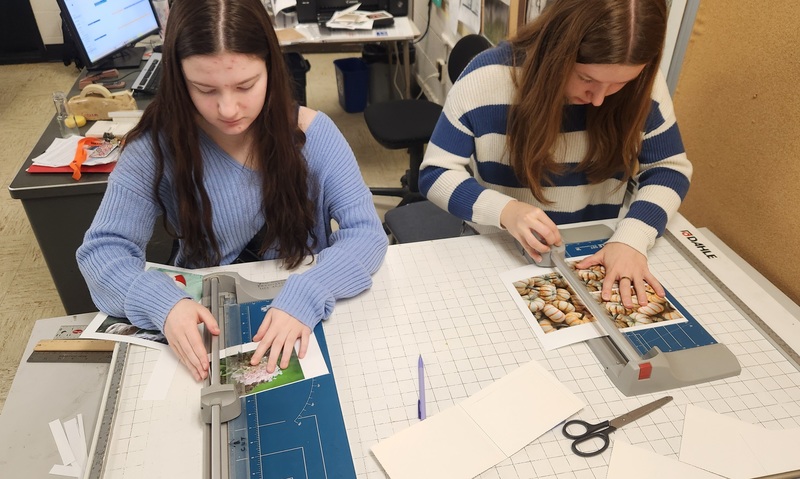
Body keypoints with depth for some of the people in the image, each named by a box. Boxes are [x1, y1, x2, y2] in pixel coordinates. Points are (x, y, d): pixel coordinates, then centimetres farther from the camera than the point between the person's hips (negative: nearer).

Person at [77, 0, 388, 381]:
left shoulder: (311, 133, -12)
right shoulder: (157, 147, -11)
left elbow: (366, 233, -16)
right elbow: (102, 250, -11)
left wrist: (306, 296, -34)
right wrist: (164, 303, -32)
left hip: (306, 314, 1)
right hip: (206, 321, 0)